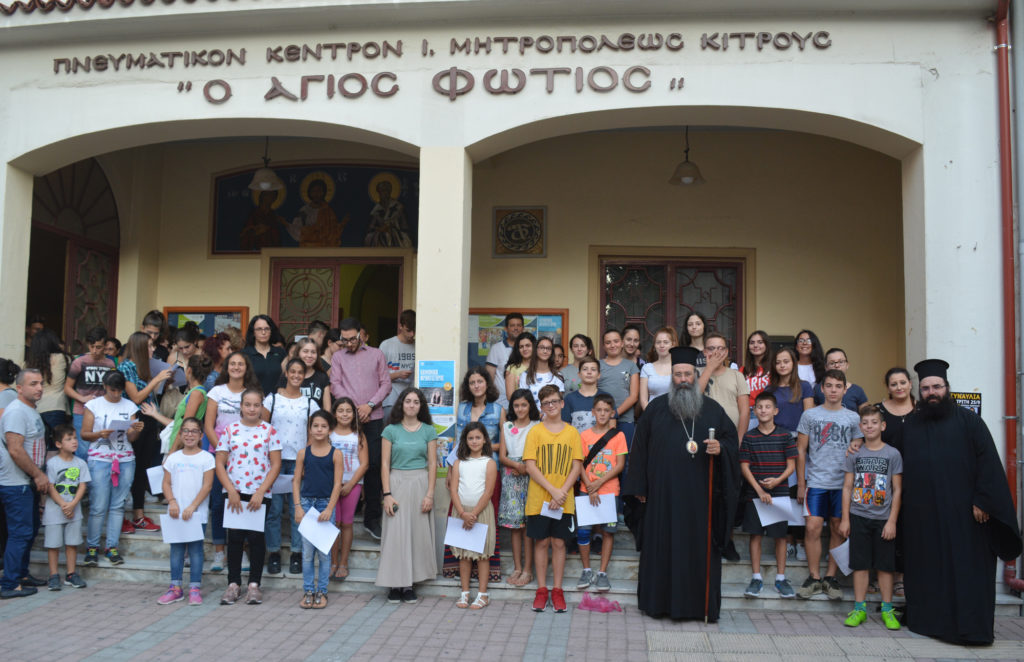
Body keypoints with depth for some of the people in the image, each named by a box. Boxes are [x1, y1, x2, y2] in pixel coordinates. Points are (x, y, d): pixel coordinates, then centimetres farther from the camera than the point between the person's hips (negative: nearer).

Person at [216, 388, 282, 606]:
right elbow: (220, 464, 3)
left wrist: (260, 493, -11)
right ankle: (233, 584, 15)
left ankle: (254, 584, 13)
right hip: (234, 493, 1)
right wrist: (231, 491, -8)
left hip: (260, 494, -1)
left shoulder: (269, 431, 2)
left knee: (256, 537, 2)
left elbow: (276, 465, -2)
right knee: (235, 537, 5)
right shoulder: (230, 430, 5)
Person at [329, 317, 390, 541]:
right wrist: (353, 407, -9)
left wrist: (370, 405, -6)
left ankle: (372, 518, 5)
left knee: (374, 466, -3)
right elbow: (335, 386, 3)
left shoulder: (376, 355, 12)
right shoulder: (338, 357, 13)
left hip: (373, 418, 0)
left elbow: (386, 384, 7)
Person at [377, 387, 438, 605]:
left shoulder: (428, 431, 5)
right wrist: (387, 494, -8)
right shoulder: (391, 430, 2)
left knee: (418, 533, 3)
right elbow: (385, 464, 0)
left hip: (420, 483, 1)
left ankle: (410, 584, 12)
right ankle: (395, 584, 6)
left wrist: (430, 493, -5)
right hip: (397, 483, -1)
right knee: (395, 533, -2)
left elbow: (432, 464, 3)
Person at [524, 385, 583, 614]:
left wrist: (562, 492, -11)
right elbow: (530, 466, -6)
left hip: (564, 501, 1)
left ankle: (557, 590, 15)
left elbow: (576, 467, 1)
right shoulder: (535, 432, 0)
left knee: (559, 543, 5)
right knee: (541, 542, 5)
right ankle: (542, 589, 16)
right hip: (539, 498, -1)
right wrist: (552, 490, -15)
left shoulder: (572, 432, 4)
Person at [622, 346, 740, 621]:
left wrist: (721, 449, -12)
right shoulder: (656, 408, 6)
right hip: (664, 493, 0)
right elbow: (640, 447, 7)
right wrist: (640, 486, 4)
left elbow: (732, 439, 12)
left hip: (700, 494, 0)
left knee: (700, 546, 2)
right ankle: (661, 601, 13)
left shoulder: (712, 409, 8)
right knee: (662, 545, 3)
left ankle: (700, 604, 13)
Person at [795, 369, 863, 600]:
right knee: (813, 528, -7)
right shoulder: (810, 415, 5)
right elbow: (801, 451, 5)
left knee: (838, 529, 5)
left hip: (843, 482, 1)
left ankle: (831, 577, 15)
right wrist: (801, 484, 3)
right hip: (816, 481, -1)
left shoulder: (853, 418, 7)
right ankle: (814, 578, 4)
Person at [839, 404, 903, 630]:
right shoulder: (854, 454, 4)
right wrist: (845, 518, 3)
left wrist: (892, 521, -5)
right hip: (858, 517, 1)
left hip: (883, 519, -1)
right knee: (860, 564, 5)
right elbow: (847, 487, 7)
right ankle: (859, 608, 14)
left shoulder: (893, 454, -1)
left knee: (885, 566, 5)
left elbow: (897, 490, -1)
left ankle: (887, 610, 17)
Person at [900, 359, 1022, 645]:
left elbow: (988, 461, -5)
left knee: (966, 568, 0)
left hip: (962, 514, -3)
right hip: (922, 516, 3)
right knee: (927, 571, 7)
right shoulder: (910, 425, 12)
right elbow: (902, 467, 14)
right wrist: (903, 507, 5)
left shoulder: (967, 420, 2)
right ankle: (929, 619, 17)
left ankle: (969, 626, 7)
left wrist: (983, 500, -12)